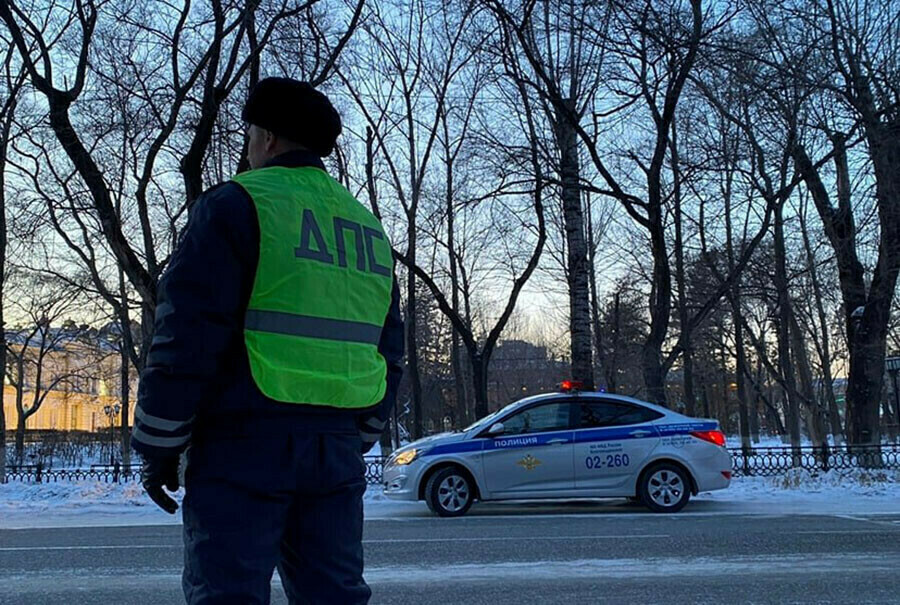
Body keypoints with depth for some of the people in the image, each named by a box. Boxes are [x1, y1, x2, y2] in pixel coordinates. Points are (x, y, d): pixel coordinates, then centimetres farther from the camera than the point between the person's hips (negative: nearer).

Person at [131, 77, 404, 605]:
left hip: (245, 447, -6)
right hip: (336, 453, 6)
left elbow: (186, 336, -9)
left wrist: (158, 446, -2)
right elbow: (388, 354, 19)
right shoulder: (368, 226, 18)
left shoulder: (236, 204, -2)